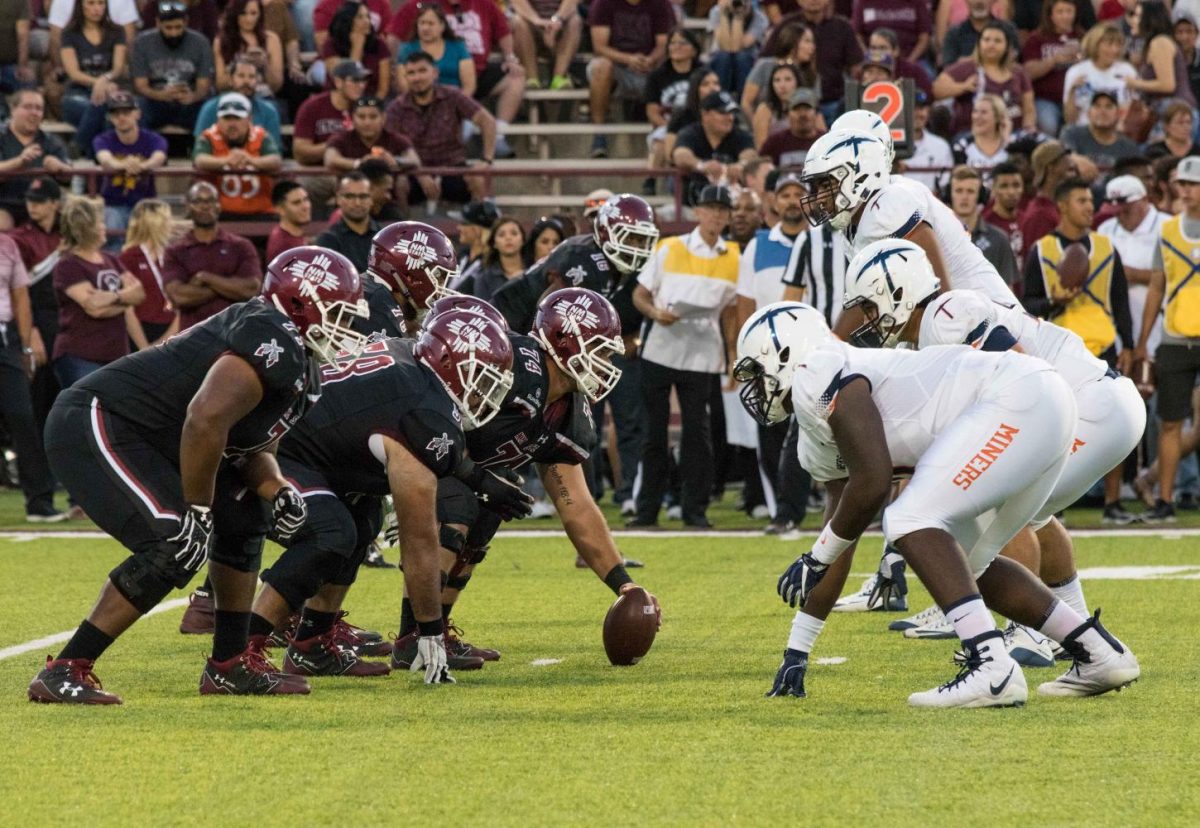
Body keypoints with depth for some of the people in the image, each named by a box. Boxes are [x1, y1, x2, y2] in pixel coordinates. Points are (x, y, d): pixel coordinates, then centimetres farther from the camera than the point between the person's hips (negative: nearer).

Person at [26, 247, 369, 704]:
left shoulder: (301, 373, 14)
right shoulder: (276, 345, -20)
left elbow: (254, 447, 19)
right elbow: (206, 418, -32)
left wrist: (279, 491, -4)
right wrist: (198, 511, -22)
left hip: (146, 442, 11)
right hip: (93, 425, -11)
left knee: (241, 521, 16)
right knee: (177, 544, -22)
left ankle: (231, 665, 21)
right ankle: (64, 672, -19)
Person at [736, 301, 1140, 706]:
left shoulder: (818, 380, -8)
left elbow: (873, 483, -16)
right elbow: (840, 545, 28)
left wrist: (814, 558, -2)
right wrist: (796, 651, 31)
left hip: (1019, 398, -10)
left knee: (911, 520, -16)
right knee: (966, 564, 18)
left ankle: (992, 670, -27)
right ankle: (1099, 654, 21)